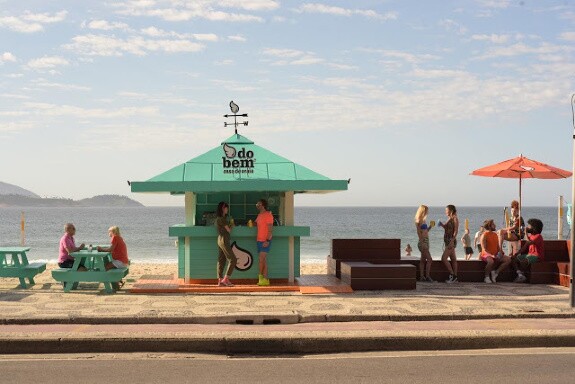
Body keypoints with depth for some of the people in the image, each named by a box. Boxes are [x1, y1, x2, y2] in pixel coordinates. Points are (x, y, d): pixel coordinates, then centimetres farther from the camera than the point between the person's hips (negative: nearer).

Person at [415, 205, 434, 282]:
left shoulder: (423, 220, 15)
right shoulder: (418, 221, -12)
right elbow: (419, 233, -17)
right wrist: (422, 243, -21)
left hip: (426, 241, 9)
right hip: (423, 241, -9)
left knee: (423, 260, 9)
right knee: (429, 259, -11)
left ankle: (422, 277, 12)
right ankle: (427, 276, -8)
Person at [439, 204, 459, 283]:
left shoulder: (455, 218, -9)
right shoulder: (449, 219, 16)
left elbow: (456, 231, -16)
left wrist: (452, 241, -23)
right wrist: (442, 225, 5)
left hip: (451, 240, -9)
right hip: (447, 240, 9)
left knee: (444, 258, -14)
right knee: (453, 259, 9)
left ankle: (452, 275, -8)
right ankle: (454, 277, 10)